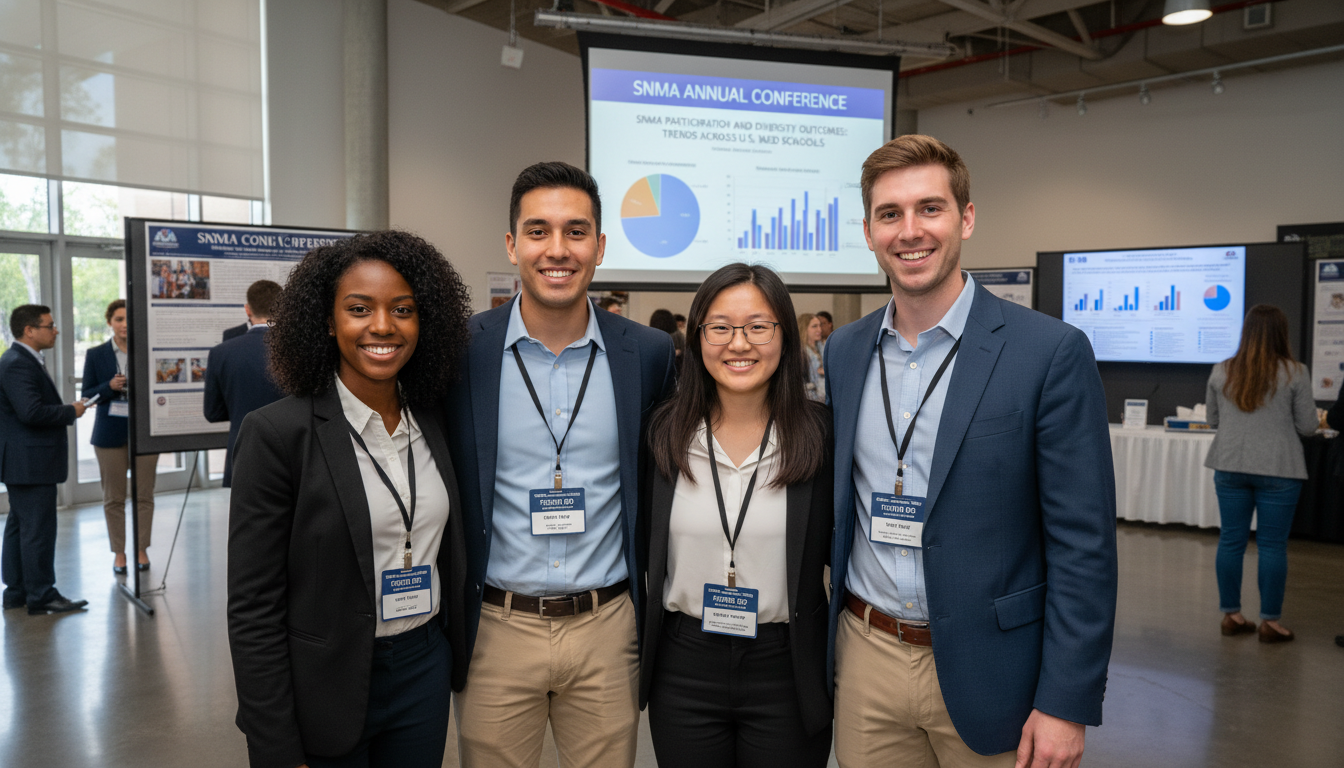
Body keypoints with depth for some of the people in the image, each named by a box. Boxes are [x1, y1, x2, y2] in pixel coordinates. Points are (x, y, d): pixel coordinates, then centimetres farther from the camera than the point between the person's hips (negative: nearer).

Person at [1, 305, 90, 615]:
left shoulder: (26, 361, 17)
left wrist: (66, 409, 7)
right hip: (30, 462, -11)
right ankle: (41, 596, 2)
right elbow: (31, 412, -27)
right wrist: (71, 411, -14)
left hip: (27, 462, 11)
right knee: (38, 529, -5)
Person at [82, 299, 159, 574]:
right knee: (113, 497, 4)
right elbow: (87, 395, 4)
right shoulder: (96, 355, 4)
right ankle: (118, 552, 15)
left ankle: (142, 549, 16)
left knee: (143, 495, 4)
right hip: (110, 432, 0)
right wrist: (110, 387, -14)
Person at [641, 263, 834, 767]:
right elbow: (642, 545, 7)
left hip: (787, 671, -1)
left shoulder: (822, 434, -8)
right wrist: (639, 653, 3)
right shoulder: (663, 432, -2)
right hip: (683, 672, 2)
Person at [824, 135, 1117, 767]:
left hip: (984, 669, -3)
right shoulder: (843, 351, 3)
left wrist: (1066, 704, -12)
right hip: (865, 660, 4)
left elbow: (1083, 543, -11)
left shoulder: (1051, 352, -11)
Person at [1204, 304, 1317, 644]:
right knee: (1272, 544, 4)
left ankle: (1231, 615, 16)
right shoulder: (1294, 373, -7)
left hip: (1230, 467, 3)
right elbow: (1307, 426, -2)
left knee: (1231, 540, 8)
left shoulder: (1221, 372, 2)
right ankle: (1270, 621, 10)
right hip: (1278, 469, -3)